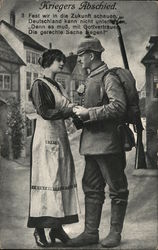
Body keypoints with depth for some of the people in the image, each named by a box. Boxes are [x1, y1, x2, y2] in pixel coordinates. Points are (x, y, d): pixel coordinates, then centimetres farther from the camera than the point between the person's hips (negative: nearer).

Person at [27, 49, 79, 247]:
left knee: (62, 179, 5)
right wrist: (70, 109, -16)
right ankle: (39, 229, 1)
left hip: (60, 136, 8)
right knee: (46, 180, -7)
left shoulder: (58, 86, 19)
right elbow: (44, 112, -16)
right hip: (46, 136, -8)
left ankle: (57, 227, 11)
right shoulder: (39, 85, -5)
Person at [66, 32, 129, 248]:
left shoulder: (109, 78, -12)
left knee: (117, 189, 5)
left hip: (108, 142, -9)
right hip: (91, 143, 9)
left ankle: (115, 232, 16)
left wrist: (89, 113, -20)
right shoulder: (91, 78, 17)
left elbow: (119, 106, -24)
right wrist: (80, 112, 9)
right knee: (91, 188, 11)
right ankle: (91, 232, 20)